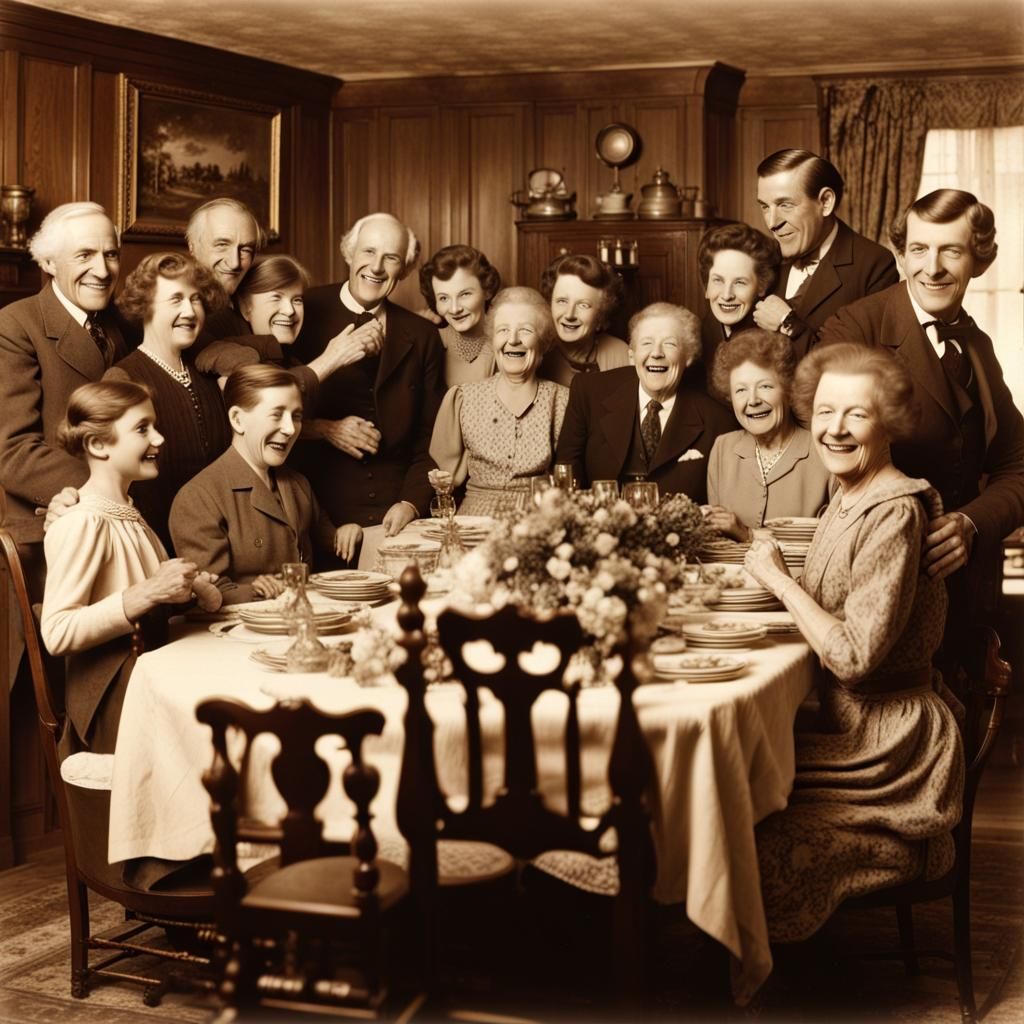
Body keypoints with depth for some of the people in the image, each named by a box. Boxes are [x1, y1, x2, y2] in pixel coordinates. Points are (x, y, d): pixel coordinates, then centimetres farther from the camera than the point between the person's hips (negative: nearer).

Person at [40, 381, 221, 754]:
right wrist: (147, 593, -26)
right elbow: (56, 633, -22)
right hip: (115, 701, -8)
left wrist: (187, 587, 3)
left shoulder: (126, 513, 13)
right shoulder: (83, 522, -16)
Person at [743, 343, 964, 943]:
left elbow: (856, 656, -25)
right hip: (848, 724, 8)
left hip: (888, 747, -8)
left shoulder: (893, 515, -21)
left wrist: (779, 578, -19)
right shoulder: (850, 497, 7)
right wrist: (774, 577, 0)